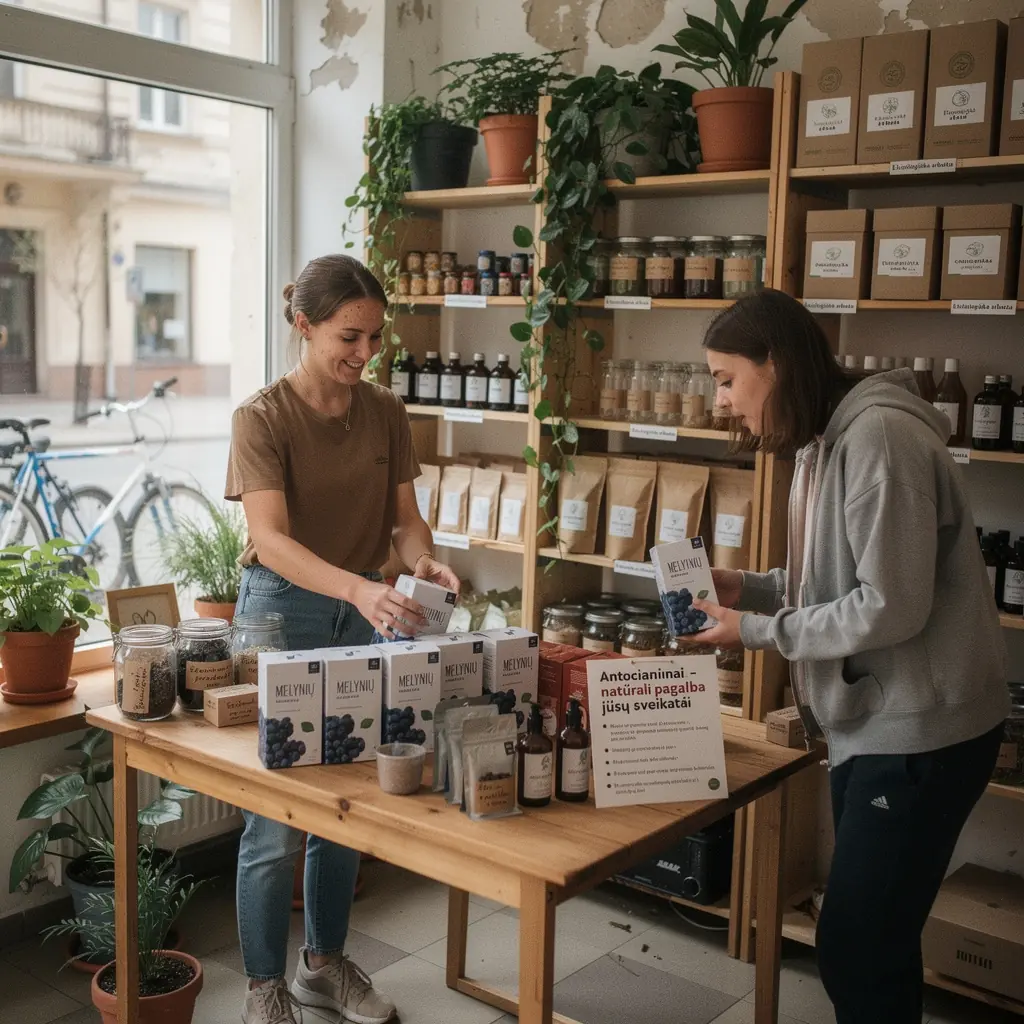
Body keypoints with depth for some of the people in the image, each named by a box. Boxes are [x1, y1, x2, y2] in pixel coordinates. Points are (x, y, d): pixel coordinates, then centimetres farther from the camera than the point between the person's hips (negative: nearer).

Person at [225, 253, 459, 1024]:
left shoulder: (386, 413, 1)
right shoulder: (262, 417, -14)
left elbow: (405, 518, 2)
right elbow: (270, 540, -26)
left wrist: (423, 559, -21)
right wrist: (358, 589, -42)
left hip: (363, 614, 5)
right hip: (284, 611, -5)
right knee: (277, 820, 1)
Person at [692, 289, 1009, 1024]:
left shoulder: (879, 437, -20)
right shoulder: (827, 440, 11)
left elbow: (891, 606, -23)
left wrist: (756, 630, -16)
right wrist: (748, 587, 2)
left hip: (919, 730, -9)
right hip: (873, 722, 9)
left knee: (855, 949, -2)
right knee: (871, 939, 18)